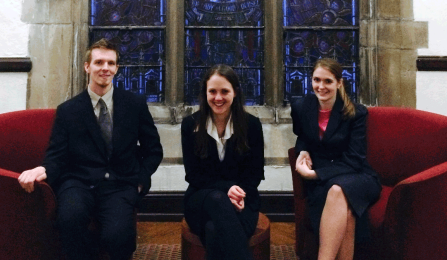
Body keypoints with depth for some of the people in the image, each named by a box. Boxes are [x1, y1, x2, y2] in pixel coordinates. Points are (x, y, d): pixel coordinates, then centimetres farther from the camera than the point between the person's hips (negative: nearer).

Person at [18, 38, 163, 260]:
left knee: (117, 235, -31)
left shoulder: (135, 104, 10)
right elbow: (56, 156, 6)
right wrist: (43, 170, -17)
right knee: (69, 217, -36)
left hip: (120, 186, 0)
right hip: (79, 183, 0)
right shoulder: (67, 110, 10)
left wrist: (140, 180, 2)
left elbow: (154, 150, 16)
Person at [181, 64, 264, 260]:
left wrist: (239, 194, -19)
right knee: (217, 199, -38)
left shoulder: (251, 124, 0)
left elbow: (255, 172, 3)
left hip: (242, 200, 0)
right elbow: (193, 174, -2)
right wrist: (226, 188, -19)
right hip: (202, 198, 1)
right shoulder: (190, 125, 0)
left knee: (215, 230, -36)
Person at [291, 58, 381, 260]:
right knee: (344, 210, -35)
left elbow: (354, 160, -11)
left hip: (355, 177, -1)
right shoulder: (301, 108, 3)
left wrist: (316, 173, -18)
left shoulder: (356, 113, -6)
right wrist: (303, 152, 0)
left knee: (338, 191, -40)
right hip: (319, 182, 2)